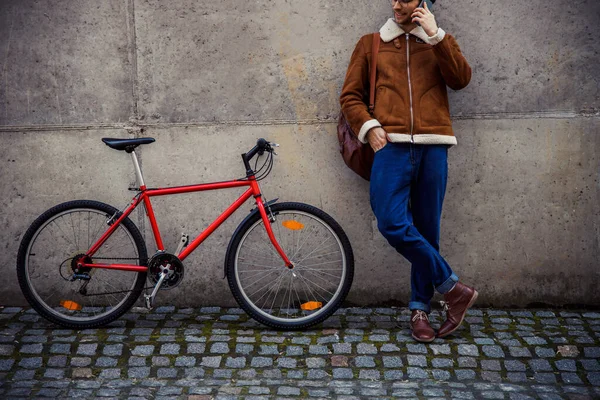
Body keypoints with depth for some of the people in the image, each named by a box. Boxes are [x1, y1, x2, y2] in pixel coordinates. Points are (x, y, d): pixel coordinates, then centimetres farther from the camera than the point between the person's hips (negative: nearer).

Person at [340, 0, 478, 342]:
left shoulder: (439, 42, 18)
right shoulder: (371, 44, 17)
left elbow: (461, 79, 0)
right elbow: (350, 95, 14)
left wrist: (436, 35, -4)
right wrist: (369, 126, -3)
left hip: (433, 147, 0)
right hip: (392, 145, 0)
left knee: (426, 230, 2)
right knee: (392, 223, -17)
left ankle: (420, 307, 16)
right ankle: (454, 288, -3)